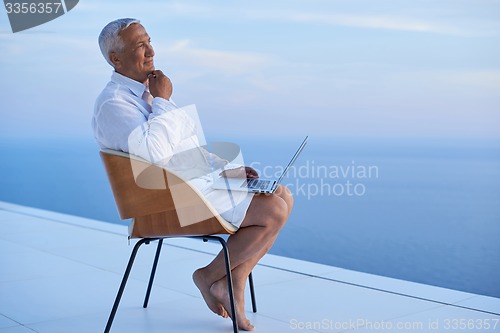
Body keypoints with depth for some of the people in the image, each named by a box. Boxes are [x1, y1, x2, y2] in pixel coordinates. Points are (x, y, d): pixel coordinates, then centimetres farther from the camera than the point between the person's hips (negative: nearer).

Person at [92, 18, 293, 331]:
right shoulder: (112, 103, -13)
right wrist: (162, 100, -18)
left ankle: (233, 287, 1)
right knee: (274, 213, -17)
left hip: (200, 179, 10)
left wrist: (228, 169, 11)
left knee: (283, 197, 2)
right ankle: (211, 277, 2)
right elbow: (153, 150, -31)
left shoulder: (149, 90, 18)